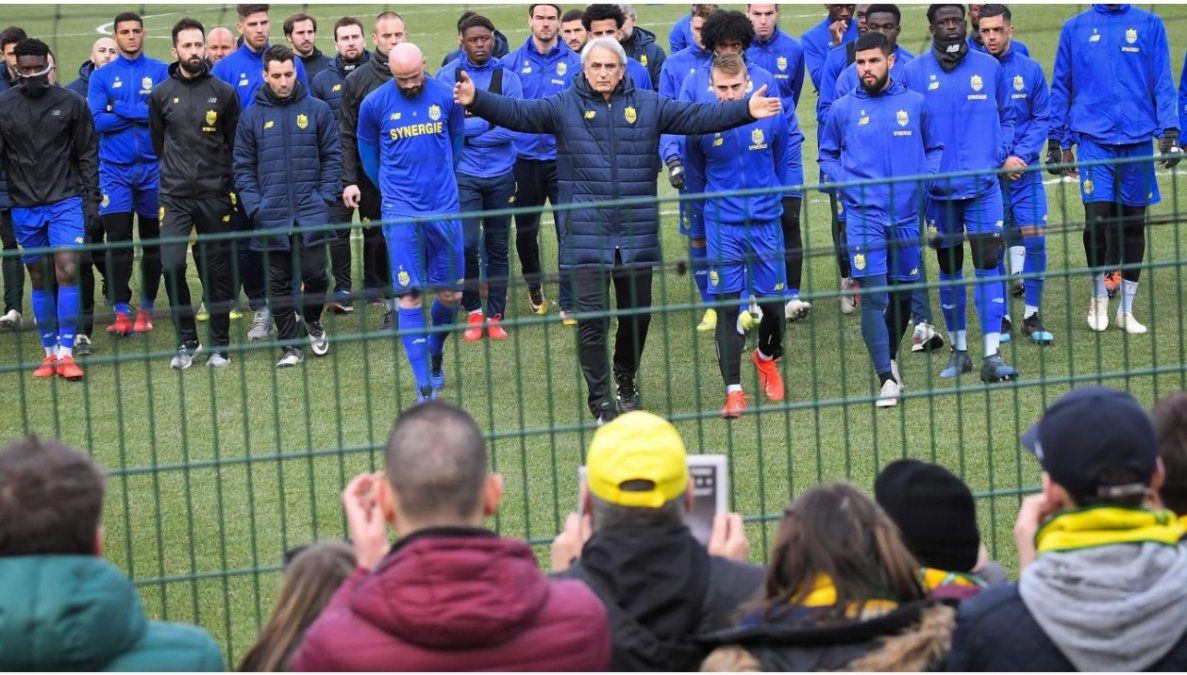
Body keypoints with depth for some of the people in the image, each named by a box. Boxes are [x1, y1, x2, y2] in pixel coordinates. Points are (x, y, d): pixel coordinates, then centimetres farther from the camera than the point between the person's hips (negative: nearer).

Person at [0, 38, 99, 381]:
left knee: (68, 272, -12)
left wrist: (91, 199, 2)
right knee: (40, 281, 7)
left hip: (66, 202, -1)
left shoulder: (71, 103, -1)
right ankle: (50, 352, 15)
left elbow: (88, 155, 6)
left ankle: (66, 353, -8)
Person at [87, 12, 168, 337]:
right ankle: (121, 312, -7)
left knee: (153, 241, 7)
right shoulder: (102, 76, 5)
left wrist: (120, 109, -11)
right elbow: (97, 121, -6)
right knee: (118, 241, -8)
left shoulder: (161, 72, 2)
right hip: (115, 170, 0)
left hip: (153, 167, 0)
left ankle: (147, 308, 19)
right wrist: (143, 114, -9)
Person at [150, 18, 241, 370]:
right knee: (171, 264, -13)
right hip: (175, 196, 0)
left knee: (217, 271, 4)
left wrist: (225, 179, 10)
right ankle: (186, 341, 1)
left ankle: (219, 345, 15)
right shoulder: (161, 95, 3)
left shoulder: (224, 93, 2)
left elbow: (235, 143, 10)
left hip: (216, 195, 0)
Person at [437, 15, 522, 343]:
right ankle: (473, 313, 8)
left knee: (498, 248, 8)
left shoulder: (507, 77, -1)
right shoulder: (448, 75, -3)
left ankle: (495, 316, 18)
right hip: (464, 175, -2)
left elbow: (512, 127, -11)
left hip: (501, 174, 2)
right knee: (467, 244, -9)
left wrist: (468, 132, -11)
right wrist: (488, 122, -11)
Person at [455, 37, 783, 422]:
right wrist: (476, 101, -24)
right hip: (586, 234, -2)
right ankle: (600, 400, 6)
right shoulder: (564, 107, 2)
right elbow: (517, 113, -8)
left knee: (638, 312, 13)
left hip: (637, 232, 2)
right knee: (591, 318, -4)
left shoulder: (647, 106, 7)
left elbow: (699, 117, 3)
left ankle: (626, 379, 37)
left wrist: (746, 111, -7)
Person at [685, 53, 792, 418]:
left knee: (773, 303, 5)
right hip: (723, 228, -1)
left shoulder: (773, 119, -3)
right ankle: (733, 391, -3)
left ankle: (767, 356, 37)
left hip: (766, 225, 1)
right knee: (728, 308, -6)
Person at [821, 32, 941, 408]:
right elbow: (827, 156, 13)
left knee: (903, 294, 12)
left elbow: (935, 147, 15)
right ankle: (887, 379, -9)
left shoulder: (915, 103, 6)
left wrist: (925, 179, -2)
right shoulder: (843, 109, 3)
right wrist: (846, 186, -4)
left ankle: (890, 357, 36)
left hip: (907, 215, 2)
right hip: (864, 214, -2)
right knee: (873, 295, -11)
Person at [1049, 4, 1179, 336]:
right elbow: (1061, 86, 12)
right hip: (1094, 140, -1)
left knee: (1134, 225, 6)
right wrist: (1056, 140, 8)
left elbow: (1163, 82, 2)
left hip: (1138, 140, 1)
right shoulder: (1075, 28, 8)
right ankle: (1099, 294, 12)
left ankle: (1126, 309, 17)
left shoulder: (1150, 25, 5)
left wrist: (1169, 132, -8)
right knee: (1097, 219, -12)